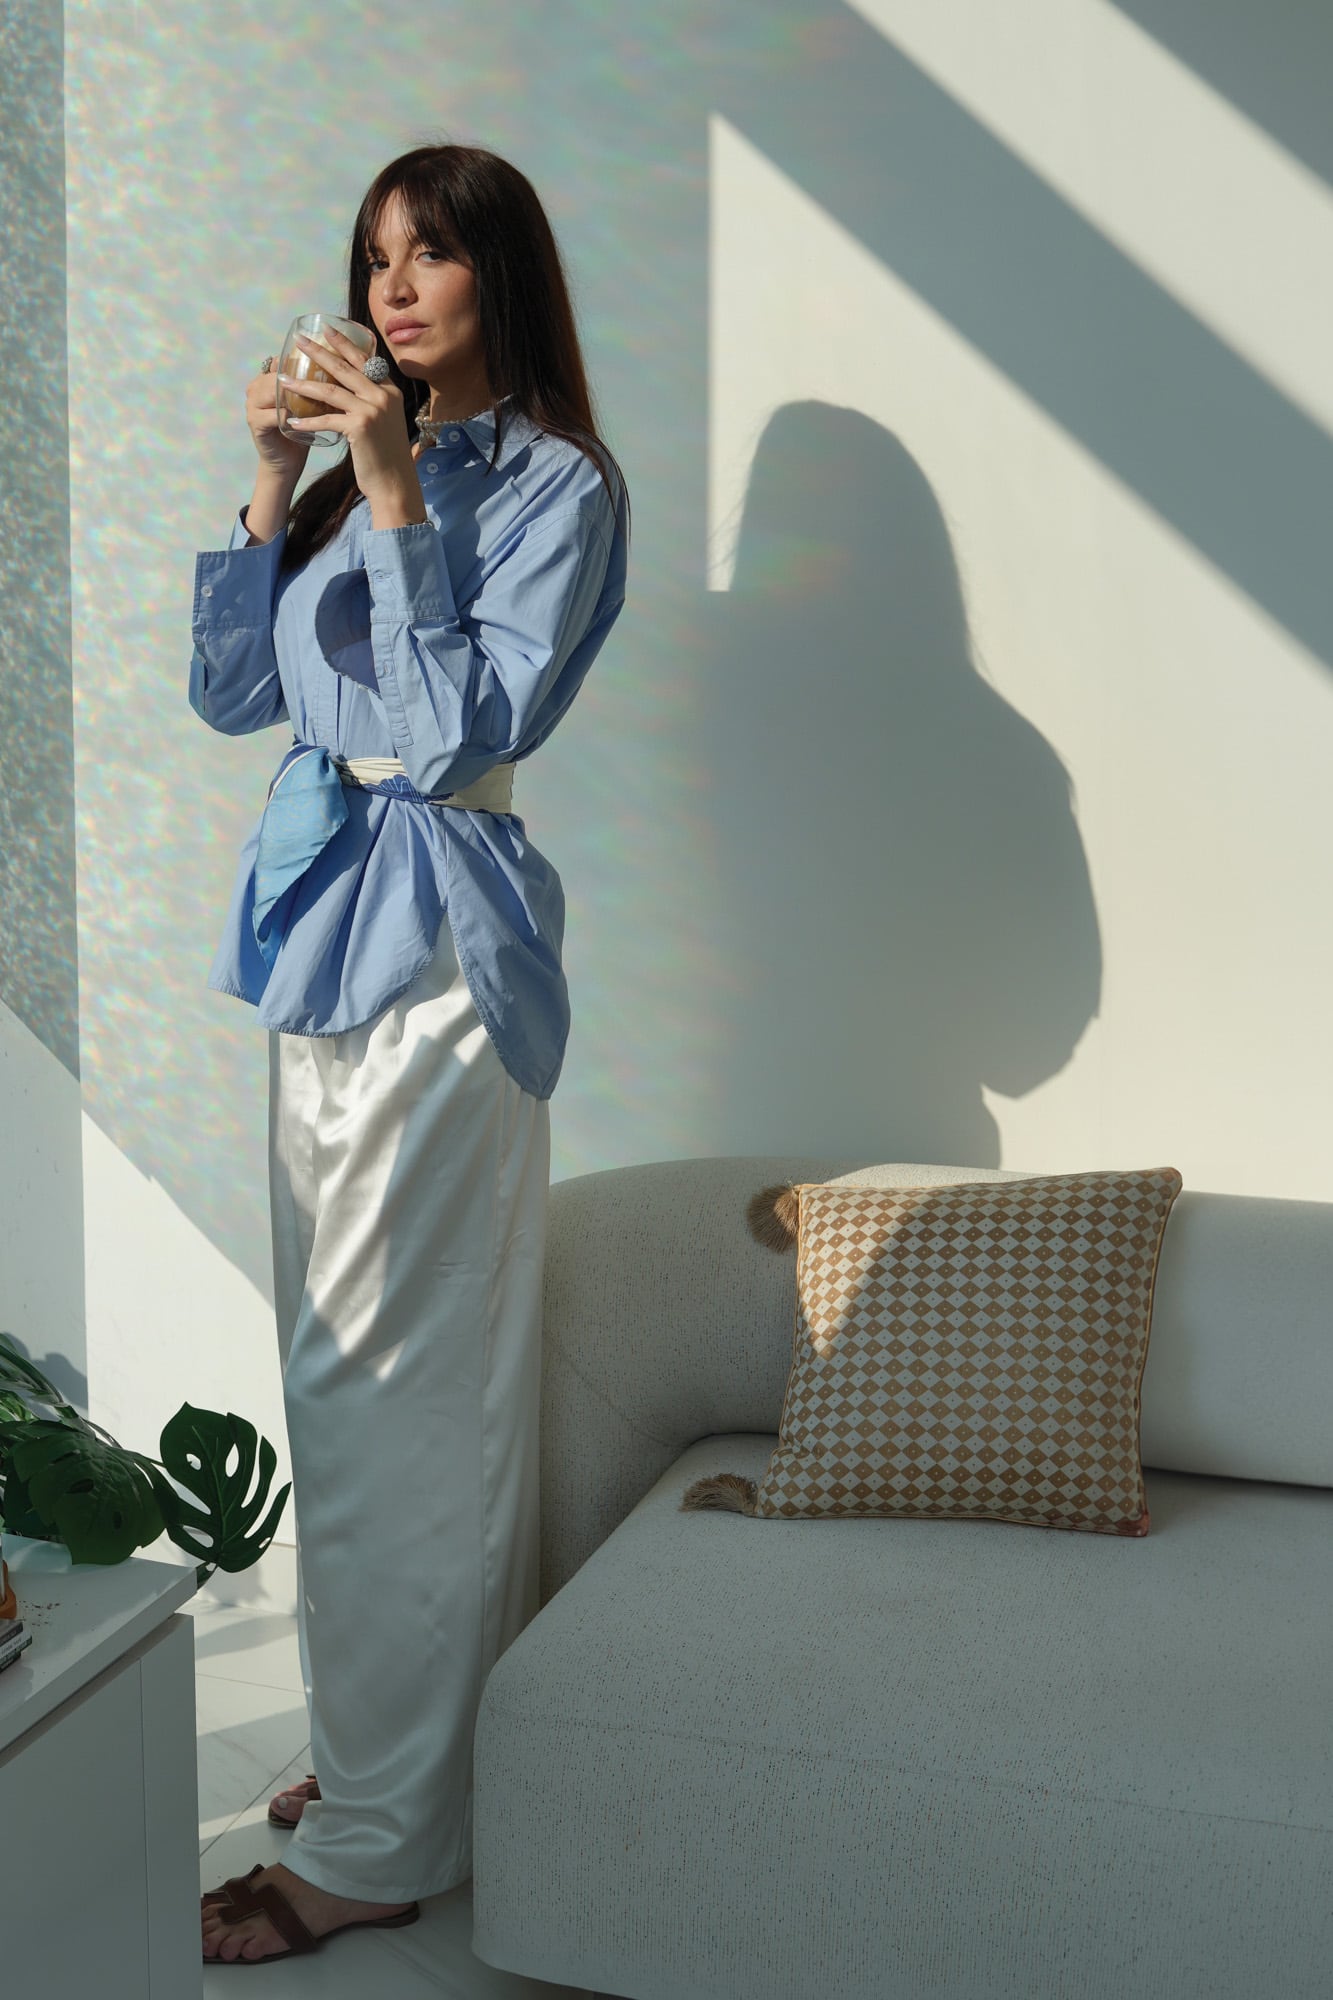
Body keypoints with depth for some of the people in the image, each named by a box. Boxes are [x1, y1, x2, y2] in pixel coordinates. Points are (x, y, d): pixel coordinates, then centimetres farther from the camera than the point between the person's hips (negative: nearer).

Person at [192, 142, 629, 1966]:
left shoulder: (556, 483, -6)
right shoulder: (360, 468, 16)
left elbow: (466, 726, -17)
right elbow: (231, 692, 12)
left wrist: (395, 498, -16)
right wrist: (276, 491, 3)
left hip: (436, 944, -8)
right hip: (327, 925, 8)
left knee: (389, 1390, -4)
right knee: (353, 1369, 14)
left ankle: (379, 1843, 12)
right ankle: (408, 1741, 32)